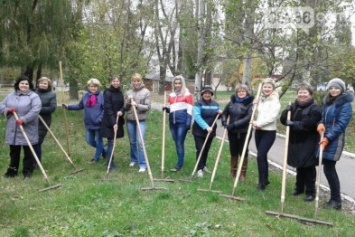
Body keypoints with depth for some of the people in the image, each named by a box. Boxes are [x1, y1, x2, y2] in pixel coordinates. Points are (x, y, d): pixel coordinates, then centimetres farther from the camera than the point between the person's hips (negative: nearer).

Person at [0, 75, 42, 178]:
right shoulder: (11, 95, 11)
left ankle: (27, 170, 15)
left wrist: (24, 119, -26)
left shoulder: (34, 96, -7)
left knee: (28, 151, 4)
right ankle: (12, 170, 27)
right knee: (14, 151, 15)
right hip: (13, 129, 5)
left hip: (27, 130, -5)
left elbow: (35, 111, -18)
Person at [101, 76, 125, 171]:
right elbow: (108, 109, -17)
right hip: (109, 122, -6)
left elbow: (123, 105, 11)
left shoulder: (120, 93, 10)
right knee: (111, 142, -5)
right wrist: (113, 123, -23)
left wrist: (121, 111, -14)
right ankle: (110, 164, 2)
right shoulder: (108, 93, -11)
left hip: (118, 121, 6)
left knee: (113, 142, 12)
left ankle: (109, 160, 26)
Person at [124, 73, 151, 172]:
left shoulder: (146, 92, -2)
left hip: (141, 120, -4)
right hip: (130, 120, 4)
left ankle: (142, 164, -3)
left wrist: (137, 105, -21)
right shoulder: (128, 92, 7)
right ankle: (134, 159, 31)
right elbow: (125, 108, 8)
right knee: (132, 142, 13)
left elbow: (147, 106, -8)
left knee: (140, 142, -10)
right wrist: (128, 102, -12)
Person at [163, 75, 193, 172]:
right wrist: (166, 108, 3)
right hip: (173, 121, 6)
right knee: (176, 143, 11)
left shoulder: (187, 94, 0)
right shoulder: (171, 95, 17)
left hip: (182, 121, -6)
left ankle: (179, 164, -2)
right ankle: (180, 161, 22)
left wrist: (188, 122, -13)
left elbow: (189, 109, -5)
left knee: (180, 142, -7)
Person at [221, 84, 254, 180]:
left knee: (243, 152, 4)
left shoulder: (250, 103, -9)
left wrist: (235, 124, -23)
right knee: (233, 152, 13)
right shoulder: (232, 101, 4)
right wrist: (224, 121, -7)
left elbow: (249, 117, -19)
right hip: (232, 132, 4)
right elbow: (225, 113, 13)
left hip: (244, 132, -4)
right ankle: (233, 172, 28)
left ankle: (243, 173, 18)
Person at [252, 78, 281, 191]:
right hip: (258, 131, 7)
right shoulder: (260, 99, 12)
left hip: (269, 132, -7)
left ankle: (262, 182, -3)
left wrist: (259, 123, -18)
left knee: (260, 156, -13)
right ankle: (265, 179, 28)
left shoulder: (275, 101, -9)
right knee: (262, 156, 14)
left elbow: (272, 117, -19)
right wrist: (255, 106, 3)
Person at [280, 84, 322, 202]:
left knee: (309, 168, 2)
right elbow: (283, 119, 0)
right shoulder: (294, 106, 6)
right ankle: (299, 187, 31)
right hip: (295, 142, 6)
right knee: (299, 167, 17)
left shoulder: (315, 109, -12)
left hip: (308, 143, -6)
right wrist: (288, 110, -16)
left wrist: (292, 124, -18)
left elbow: (306, 125, -21)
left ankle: (310, 192, 11)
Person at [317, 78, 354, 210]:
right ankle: (335, 198, 21)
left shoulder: (345, 104, -9)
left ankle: (336, 200, 5)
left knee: (329, 169, -7)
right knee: (329, 168, 10)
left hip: (335, 140, -7)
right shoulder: (327, 102, 14)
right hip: (325, 138, 7)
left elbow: (341, 124, -15)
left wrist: (328, 138, -21)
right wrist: (321, 124, -6)